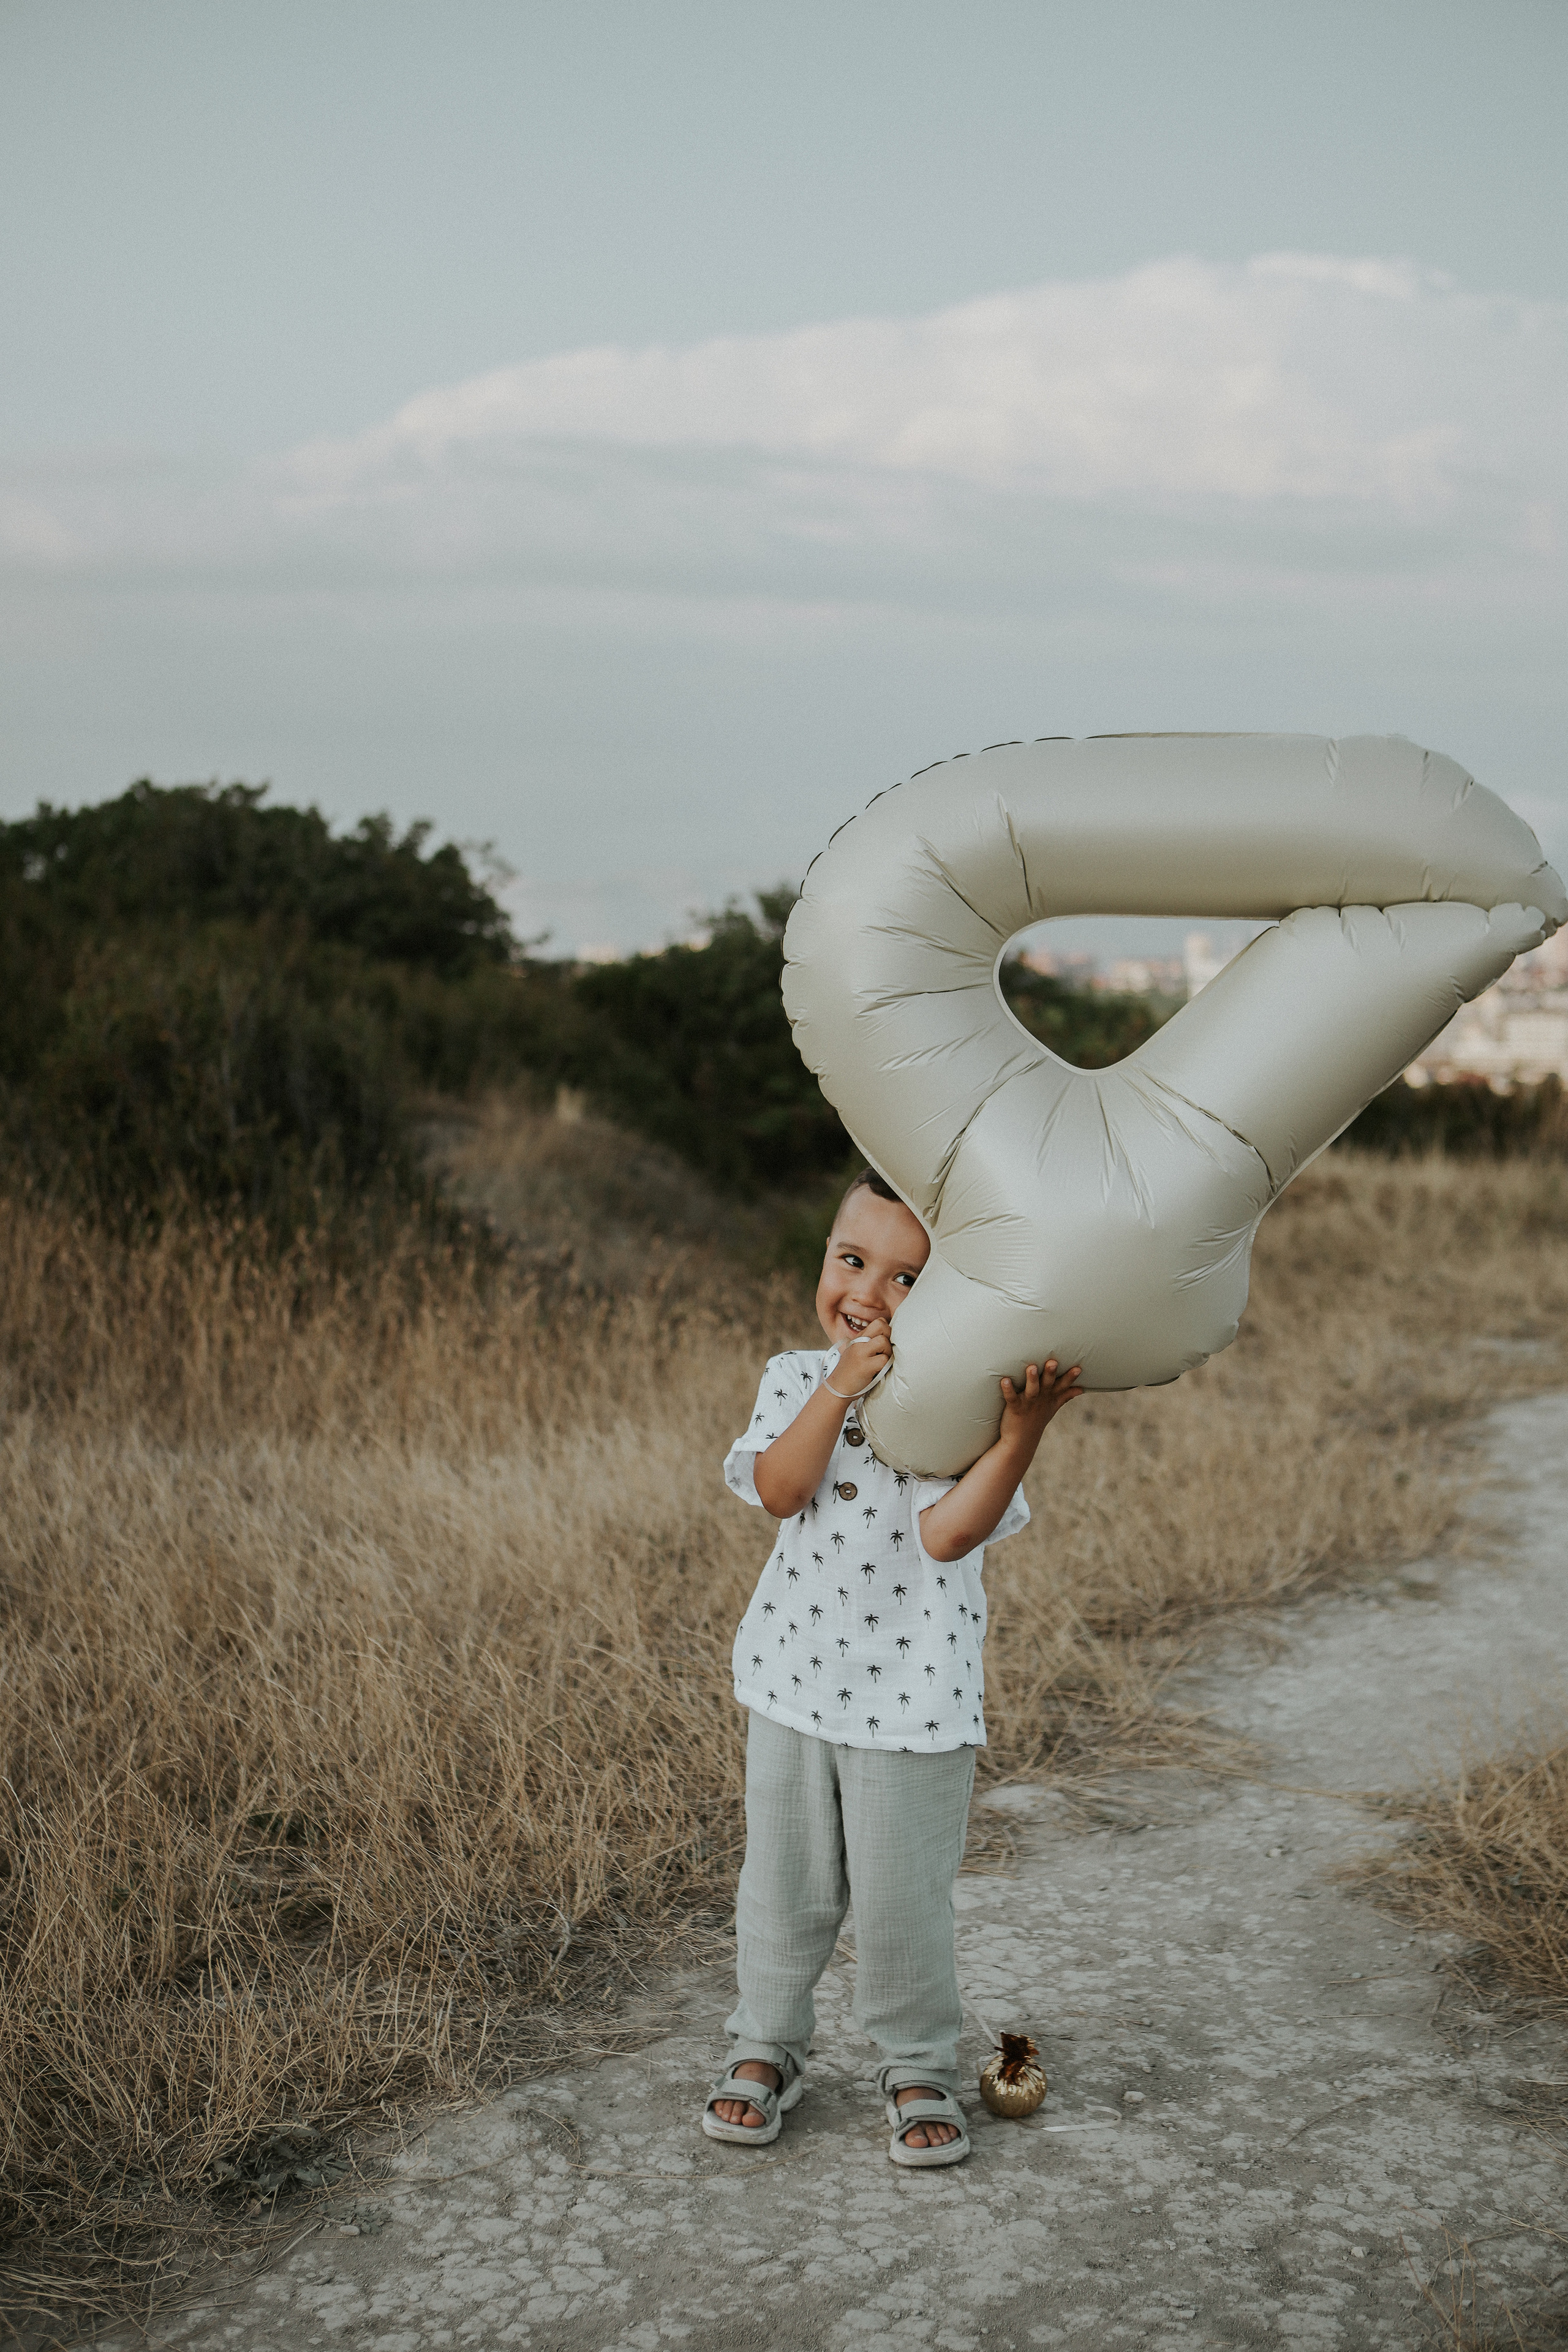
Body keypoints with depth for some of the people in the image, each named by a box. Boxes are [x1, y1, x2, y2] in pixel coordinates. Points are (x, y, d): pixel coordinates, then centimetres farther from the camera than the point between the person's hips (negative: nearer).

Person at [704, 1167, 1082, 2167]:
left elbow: (949, 1532, -26)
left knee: (903, 1898, 6)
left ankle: (921, 2067, 28)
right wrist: (840, 1388, -24)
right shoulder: (796, 1380, -1)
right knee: (785, 1883, 16)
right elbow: (779, 1490, -16)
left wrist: (1024, 1432, -37)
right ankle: (767, 2047, 36)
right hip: (795, 1675, 3)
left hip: (915, 1692, -3)